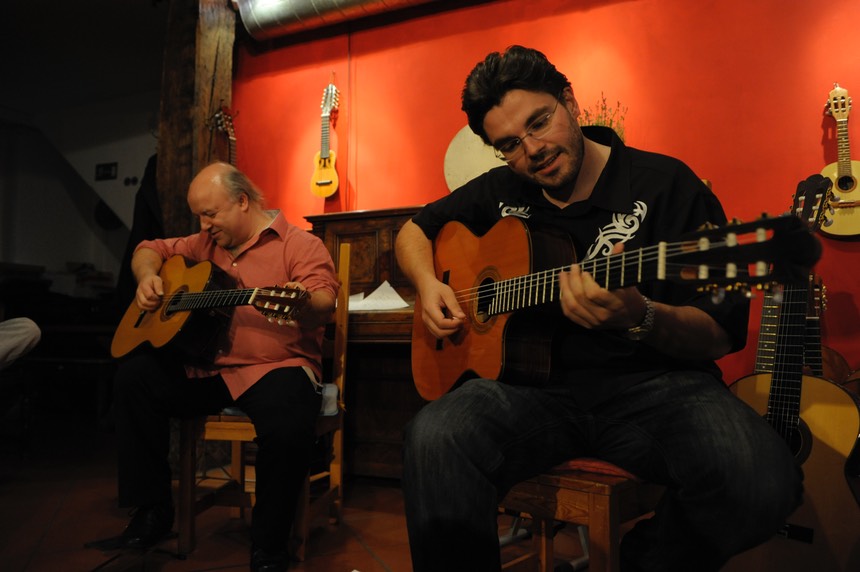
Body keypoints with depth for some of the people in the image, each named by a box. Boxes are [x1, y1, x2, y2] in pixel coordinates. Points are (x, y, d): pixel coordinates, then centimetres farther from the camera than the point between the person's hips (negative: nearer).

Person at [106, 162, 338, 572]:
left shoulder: (300, 244, -5)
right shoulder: (207, 244, 17)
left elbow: (324, 304, -22)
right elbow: (151, 249, 28)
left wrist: (303, 303, -46)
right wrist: (147, 276, 4)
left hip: (275, 368, -6)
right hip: (204, 368, 7)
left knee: (288, 423, -36)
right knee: (135, 375, -9)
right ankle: (151, 511, 3)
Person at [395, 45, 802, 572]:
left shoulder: (666, 185, -1)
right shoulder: (502, 193, 12)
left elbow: (723, 335, -4)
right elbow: (416, 229, 27)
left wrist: (641, 320, -27)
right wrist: (428, 284, 4)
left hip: (652, 383, 0)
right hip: (536, 384, 1)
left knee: (762, 480, -31)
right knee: (434, 439, -32)